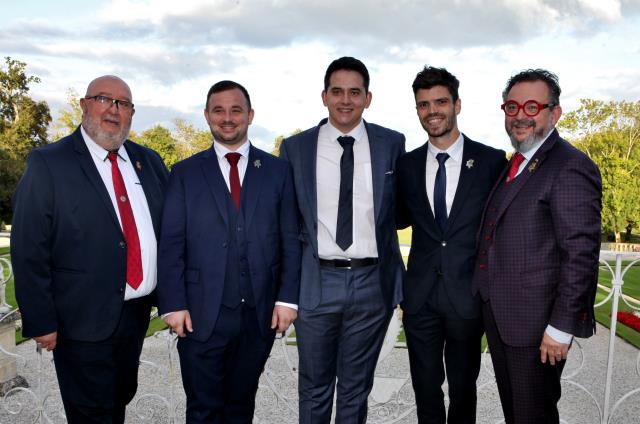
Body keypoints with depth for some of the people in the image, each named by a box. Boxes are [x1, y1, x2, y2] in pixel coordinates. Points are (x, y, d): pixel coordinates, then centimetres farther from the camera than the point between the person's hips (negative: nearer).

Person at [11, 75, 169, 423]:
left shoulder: (149, 162, 5)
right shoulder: (48, 163, -10)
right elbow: (28, 251, -12)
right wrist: (41, 322, -13)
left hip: (138, 313, 5)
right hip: (83, 320, -5)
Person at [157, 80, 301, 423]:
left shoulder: (278, 170, 4)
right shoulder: (185, 173, 3)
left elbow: (291, 240, 3)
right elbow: (170, 244, 0)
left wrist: (287, 298, -3)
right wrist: (173, 304, -6)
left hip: (261, 313, 1)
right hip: (201, 314, -1)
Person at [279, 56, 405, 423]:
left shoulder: (392, 143, 2)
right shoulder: (295, 147, 1)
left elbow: (402, 209, 13)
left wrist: (376, 225, -2)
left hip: (373, 282, 1)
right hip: (316, 282, 0)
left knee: (357, 388, 16)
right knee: (315, 387, 14)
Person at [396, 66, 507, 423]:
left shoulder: (492, 161, -6)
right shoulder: (407, 164, 3)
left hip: (468, 296, -2)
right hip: (420, 296, 2)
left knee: (463, 387, 16)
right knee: (426, 388, 16)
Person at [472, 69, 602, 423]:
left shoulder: (570, 167, -16)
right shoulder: (515, 165, 12)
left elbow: (581, 255, -20)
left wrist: (561, 327, -20)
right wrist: (488, 306, 14)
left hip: (537, 324, -8)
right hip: (499, 316, 8)